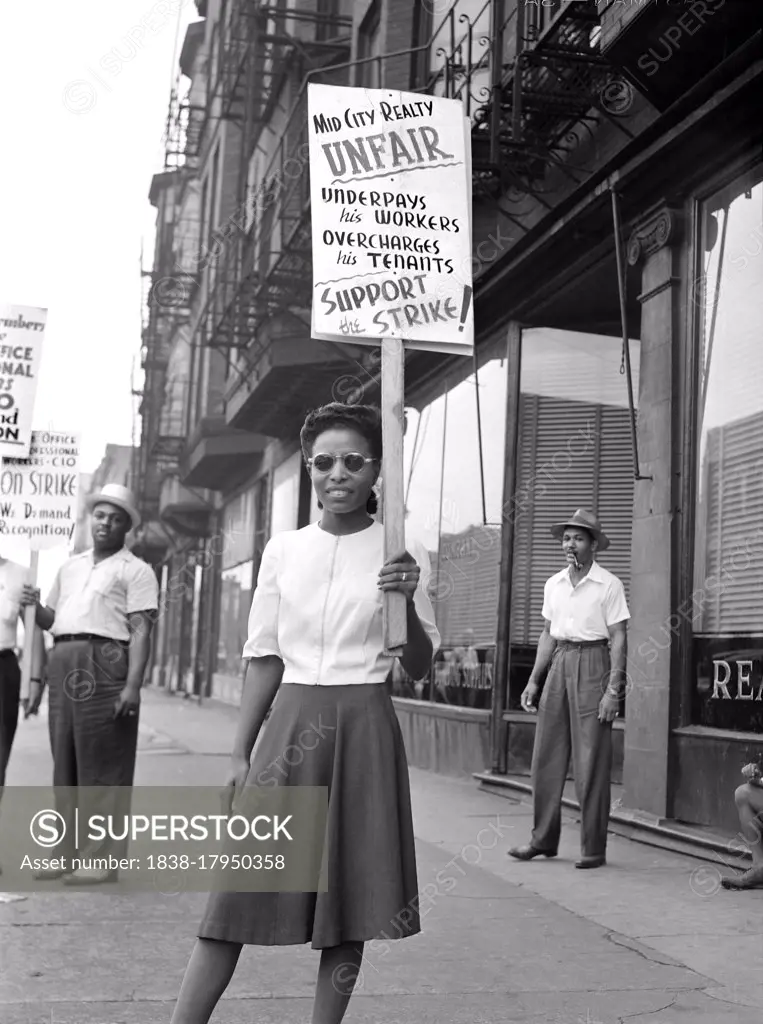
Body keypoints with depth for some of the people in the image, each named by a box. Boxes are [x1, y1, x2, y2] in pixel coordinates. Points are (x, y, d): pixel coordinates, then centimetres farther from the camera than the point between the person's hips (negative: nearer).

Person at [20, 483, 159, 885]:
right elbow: (52, 619, 23)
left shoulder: (135, 570, 1)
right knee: (65, 762, 9)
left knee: (103, 765, -5)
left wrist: (132, 685, -18)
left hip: (104, 664, -7)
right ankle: (68, 852, 16)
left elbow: (140, 632, -8)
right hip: (63, 664, 7)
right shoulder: (70, 566, 21)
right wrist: (34, 607, 0)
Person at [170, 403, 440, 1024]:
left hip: (364, 725, -1)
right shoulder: (283, 550, 6)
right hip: (291, 721, 2)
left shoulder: (401, 552, 0)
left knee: (350, 893, 4)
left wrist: (409, 601, -17)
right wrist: (241, 754, 7)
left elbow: (419, 668, 1)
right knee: (241, 887, -1)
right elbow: (265, 659, 9)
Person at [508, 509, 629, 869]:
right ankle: (543, 840, 16)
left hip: (592, 664, -6)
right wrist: (533, 680, 12)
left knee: (591, 761, -3)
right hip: (559, 664, 6)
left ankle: (594, 848, 6)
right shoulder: (553, 584, 11)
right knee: (546, 756, 6)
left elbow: (618, 638, -7)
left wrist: (613, 691, -14)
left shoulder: (608, 585, -6)